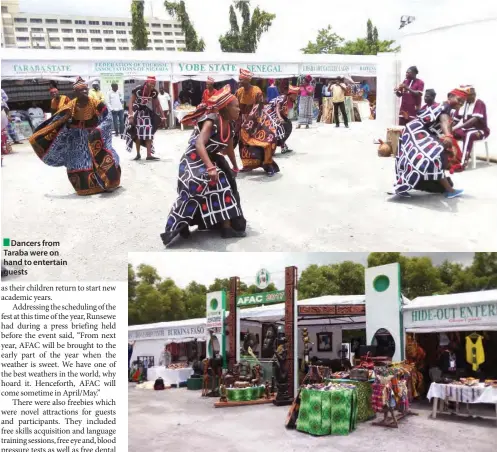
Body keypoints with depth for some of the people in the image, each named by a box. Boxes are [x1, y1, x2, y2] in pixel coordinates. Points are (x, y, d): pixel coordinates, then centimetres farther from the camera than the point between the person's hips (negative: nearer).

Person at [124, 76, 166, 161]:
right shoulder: (137, 90, -27)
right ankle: (138, 154, 13)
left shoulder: (154, 92, -13)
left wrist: (162, 116, -4)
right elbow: (131, 102, -26)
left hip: (146, 111, 4)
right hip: (136, 111, -4)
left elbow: (157, 104, -2)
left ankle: (149, 155, -5)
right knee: (137, 133, 0)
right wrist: (131, 116, -35)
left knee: (149, 132, -5)